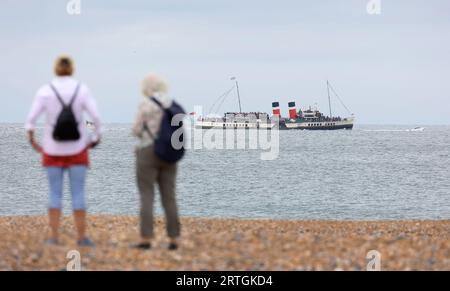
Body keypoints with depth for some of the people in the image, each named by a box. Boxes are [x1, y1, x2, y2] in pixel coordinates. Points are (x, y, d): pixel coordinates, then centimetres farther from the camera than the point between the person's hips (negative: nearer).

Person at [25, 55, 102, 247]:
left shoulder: (45, 91, -7)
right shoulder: (82, 90, -7)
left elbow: (31, 119, -10)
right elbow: (96, 118, -11)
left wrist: (32, 141, 3)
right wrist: (96, 137, 5)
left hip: (53, 150, 1)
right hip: (77, 150, 0)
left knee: (55, 193, 8)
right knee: (78, 194, 3)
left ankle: (53, 237, 3)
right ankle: (82, 237, 2)